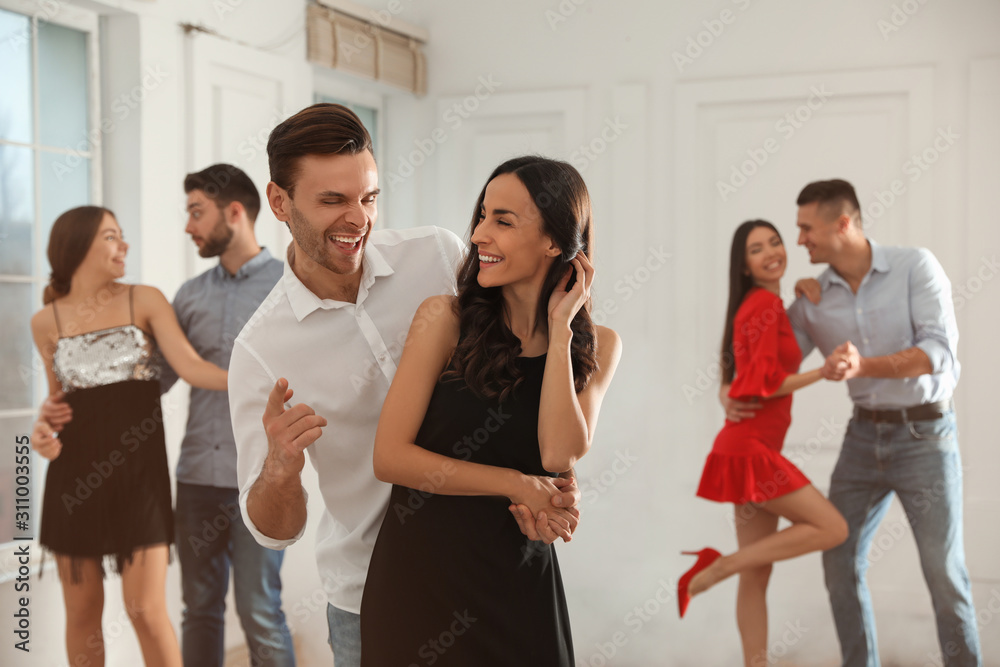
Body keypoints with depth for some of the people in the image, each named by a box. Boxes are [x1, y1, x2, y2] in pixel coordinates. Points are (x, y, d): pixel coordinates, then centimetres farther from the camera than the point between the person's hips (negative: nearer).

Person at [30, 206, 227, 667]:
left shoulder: (145, 301, 0)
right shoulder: (46, 321, 6)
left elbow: (190, 366, -11)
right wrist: (43, 428, -4)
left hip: (139, 468, -2)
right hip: (75, 472, 2)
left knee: (147, 611, -6)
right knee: (82, 613, 8)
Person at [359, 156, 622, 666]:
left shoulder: (596, 347, 0)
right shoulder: (445, 318, -7)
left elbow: (558, 455, -17)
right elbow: (390, 456, -11)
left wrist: (559, 326, -13)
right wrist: (514, 484, -13)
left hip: (517, 582, 2)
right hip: (419, 572, -1)